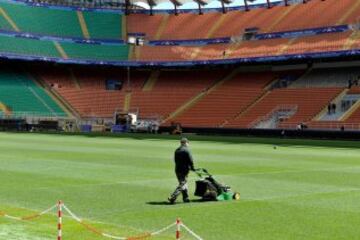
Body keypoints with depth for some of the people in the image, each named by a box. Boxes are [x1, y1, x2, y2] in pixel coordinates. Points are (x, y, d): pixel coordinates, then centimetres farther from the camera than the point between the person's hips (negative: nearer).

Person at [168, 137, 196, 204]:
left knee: (183, 184, 19)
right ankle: (172, 197, -17)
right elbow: (190, 160, -13)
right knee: (182, 185, -6)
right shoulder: (186, 150, -13)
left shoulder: (176, 150, 11)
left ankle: (186, 198, 23)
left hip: (177, 169, 8)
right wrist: (192, 168, 2)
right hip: (184, 170, -8)